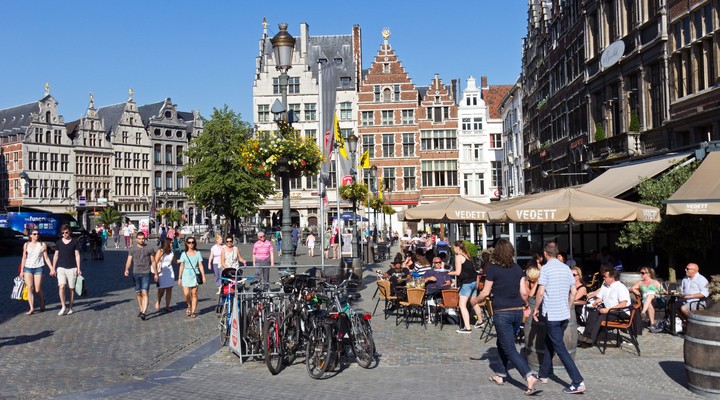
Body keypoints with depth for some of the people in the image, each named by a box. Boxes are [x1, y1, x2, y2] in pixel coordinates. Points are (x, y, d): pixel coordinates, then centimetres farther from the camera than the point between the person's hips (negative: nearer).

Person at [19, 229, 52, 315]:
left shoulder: (42, 245, 3)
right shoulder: (26, 245, 7)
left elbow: (46, 258, 4)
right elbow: (24, 258, 9)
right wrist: (21, 271, 5)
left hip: (38, 268, -1)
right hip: (28, 268, 1)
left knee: (37, 290, -4)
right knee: (29, 288, -8)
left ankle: (42, 302, 26)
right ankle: (31, 308, -6)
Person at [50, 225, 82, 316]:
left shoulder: (75, 242, 2)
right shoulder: (58, 243, 10)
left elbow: (77, 255, 1)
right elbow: (56, 255, 15)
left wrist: (78, 269, -4)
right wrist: (53, 268, 12)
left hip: (72, 268, -1)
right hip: (61, 267, 1)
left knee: (71, 288, 3)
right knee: (61, 286, -14)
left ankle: (70, 308, 15)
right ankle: (63, 307, -5)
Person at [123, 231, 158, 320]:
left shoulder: (149, 249, 3)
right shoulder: (132, 249, 7)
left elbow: (153, 262, 7)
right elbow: (129, 260, -1)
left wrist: (156, 274, 6)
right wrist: (126, 269, -19)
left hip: (146, 273, -3)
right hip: (136, 273, 3)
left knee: (144, 293, -11)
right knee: (138, 293, 9)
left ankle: (144, 312, -17)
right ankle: (141, 310, 23)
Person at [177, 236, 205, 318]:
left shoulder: (198, 253, 5)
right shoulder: (184, 254, 5)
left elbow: (200, 265, 5)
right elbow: (181, 266, 8)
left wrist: (203, 276, 0)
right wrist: (180, 278, 7)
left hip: (195, 275, 0)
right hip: (186, 275, 0)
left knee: (194, 294, 2)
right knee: (186, 294, -9)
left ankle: (193, 311, 11)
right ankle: (189, 306, 19)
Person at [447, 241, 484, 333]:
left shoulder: (459, 256, -11)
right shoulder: (467, 255, 13)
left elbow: (458, 272, -15)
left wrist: (449, 273, 2)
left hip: (467, 283, -9)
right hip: (474, 281, 9)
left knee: (462, 305, -5)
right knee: (474, 303, 24)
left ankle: (467, 327, -8)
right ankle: (480, 321, 39)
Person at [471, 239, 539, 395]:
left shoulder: (492, 269, -9)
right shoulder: (518, 268, 5)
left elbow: (485, 293, -7)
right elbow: (524, 292, 3)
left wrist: (475, 300, 12)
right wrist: (526, 305, 22)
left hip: (502, 313, -6)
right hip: (518, 312, 6)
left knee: (510, 349, -3)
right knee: (502, 343, 23)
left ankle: (529, 377, -18)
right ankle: (501, 375, 31)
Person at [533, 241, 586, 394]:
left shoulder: (546, 268, -11)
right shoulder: (566, 268, 7)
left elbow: (541, 292, -16)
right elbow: (573, 292, 9)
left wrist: (536, 309, -2)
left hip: (551, 314, -7)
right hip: (564, 314, 7)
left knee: (560, 348, -3)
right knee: (550, 342, 20)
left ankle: (578, 382, -8)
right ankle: (543, 374, 29)